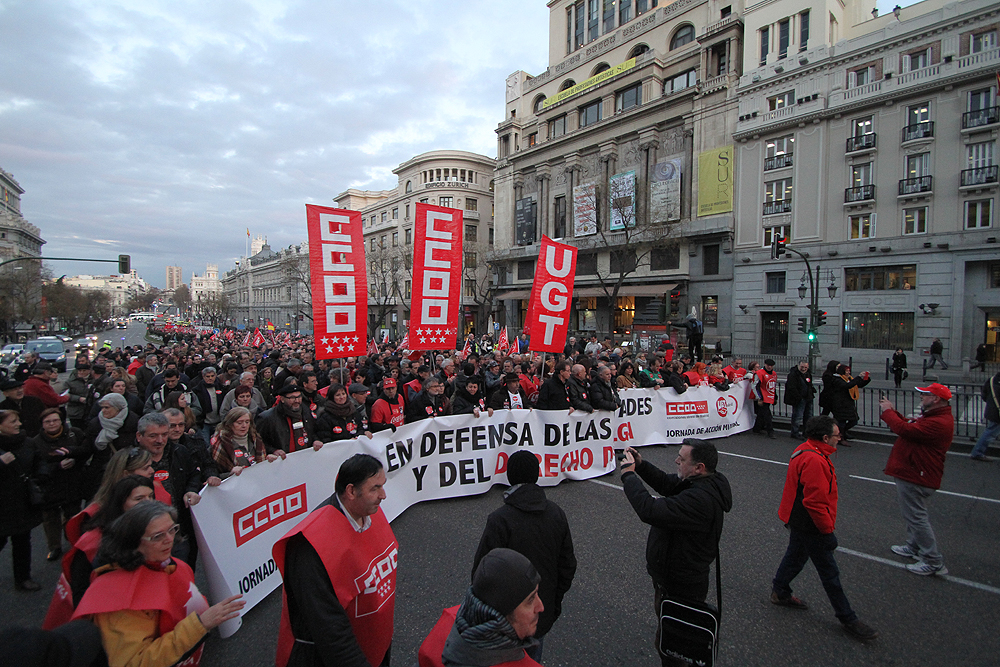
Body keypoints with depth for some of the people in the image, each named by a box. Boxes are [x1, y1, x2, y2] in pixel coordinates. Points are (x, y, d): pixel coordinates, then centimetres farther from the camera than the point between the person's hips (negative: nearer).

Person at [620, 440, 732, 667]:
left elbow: (651, 510, -41)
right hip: (669, 578, 10)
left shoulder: (700, 498, -35)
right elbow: (666, 483, 12)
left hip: (680, 589, -10)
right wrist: (640, 465, -3)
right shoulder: (698, 482, -3)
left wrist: (629, 475, -29)